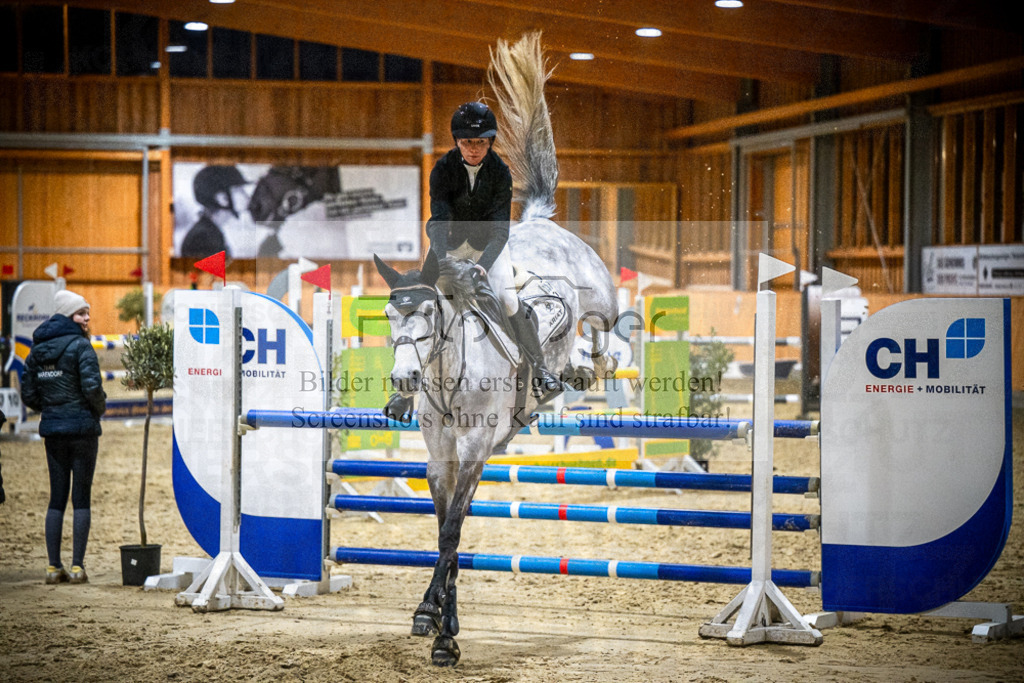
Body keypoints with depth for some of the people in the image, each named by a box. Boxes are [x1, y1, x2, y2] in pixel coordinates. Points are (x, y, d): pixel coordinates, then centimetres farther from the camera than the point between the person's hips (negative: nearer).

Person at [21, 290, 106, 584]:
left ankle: (54, 566, 8)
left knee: (57, 498, 10)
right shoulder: (80, 345, -10)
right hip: (82, 428, -5)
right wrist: (100, 408, 0)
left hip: (52, 429, 5)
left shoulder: (38, 349, 9)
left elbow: (28, 394, 9)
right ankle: (77, 566, -1)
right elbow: (92, 387, -19)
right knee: (81, 497, 1)